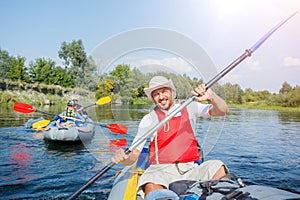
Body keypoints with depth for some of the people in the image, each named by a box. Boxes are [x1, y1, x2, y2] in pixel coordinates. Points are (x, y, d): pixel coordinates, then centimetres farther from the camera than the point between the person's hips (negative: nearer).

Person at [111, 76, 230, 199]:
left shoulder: (189, 108, 11)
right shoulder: (149, 119, 7)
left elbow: (223, 111, 1)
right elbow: (134, 154, 3)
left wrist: (210, 96, -21)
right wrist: (122, 158, -20)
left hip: (191, 169, 2)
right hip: (162, 170, -1)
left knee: (218, 167, -27)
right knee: (152, 188, -35)